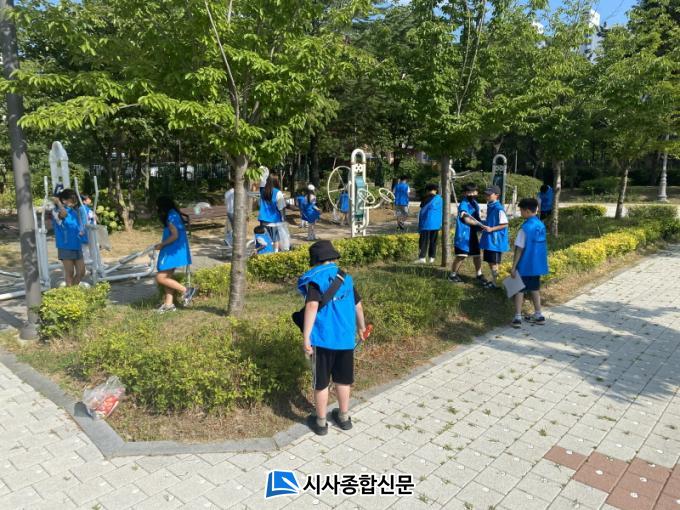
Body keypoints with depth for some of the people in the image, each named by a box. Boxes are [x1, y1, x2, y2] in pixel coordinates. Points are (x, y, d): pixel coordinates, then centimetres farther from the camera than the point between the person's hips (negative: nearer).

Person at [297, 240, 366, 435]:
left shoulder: (315, 279, -8)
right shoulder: (346, 278, 9)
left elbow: (312, 306, -22)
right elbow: (357, 305, 16)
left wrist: (305, 337, -21)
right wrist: (361, 326, 32)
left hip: (323, 339, -5)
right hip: (346, 338, 5)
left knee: (321, 382, 10)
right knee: (343, 380, 19)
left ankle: (320, 423, 24)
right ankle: (344, 417, 34)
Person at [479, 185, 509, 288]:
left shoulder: (499, 208, -18)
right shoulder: (489, 206, 9)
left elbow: (505, 224, -17)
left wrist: (491, 229, -22)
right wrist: (484, 224, 8)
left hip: (496, 240, -9)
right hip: (489, 239, 9)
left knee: (494, 263, 0)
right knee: (489, 261, 16)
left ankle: (495, 283, 12)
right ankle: (493, 280, 29)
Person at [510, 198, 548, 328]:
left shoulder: (525, 227, -18)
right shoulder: (541, 225, 3)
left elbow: (519, 249, -17)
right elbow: (540, 245, 10)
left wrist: (513, 267, -13)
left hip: (525, 265, -7)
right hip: (537, 264, 7)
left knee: (519, 289, 3)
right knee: (534, 289, 19)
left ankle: (518, 317, 1)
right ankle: (538, 315, 25)